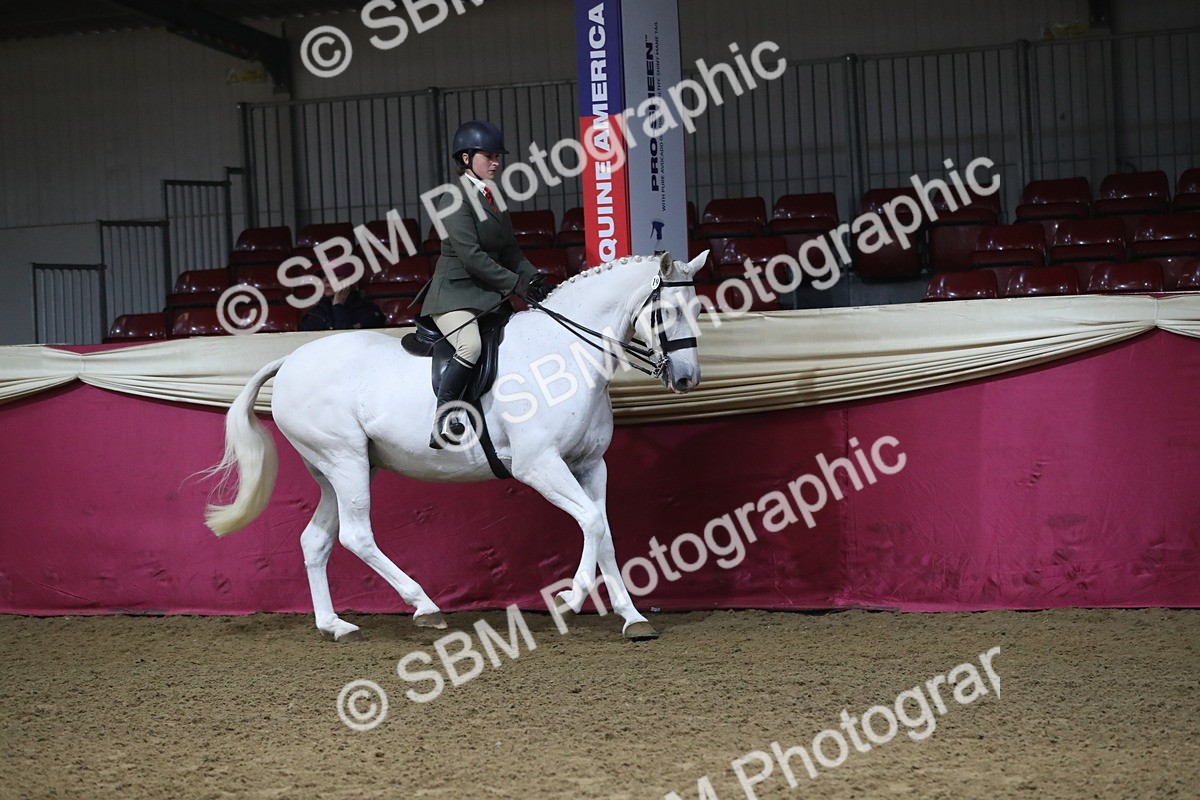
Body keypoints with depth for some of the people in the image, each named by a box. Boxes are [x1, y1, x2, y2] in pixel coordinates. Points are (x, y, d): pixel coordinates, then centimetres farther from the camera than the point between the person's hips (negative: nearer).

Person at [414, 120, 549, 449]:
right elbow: (471, 256, -19)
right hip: (454, 294, -9)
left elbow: (509, 249, 17)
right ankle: (443, 415, -22)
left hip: (487, 296, 9)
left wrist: (532, 278, 0)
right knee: (471, 346, -33)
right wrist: (515, 284, -19)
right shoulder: (456, 200, -11)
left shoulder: (492, 199, 16)